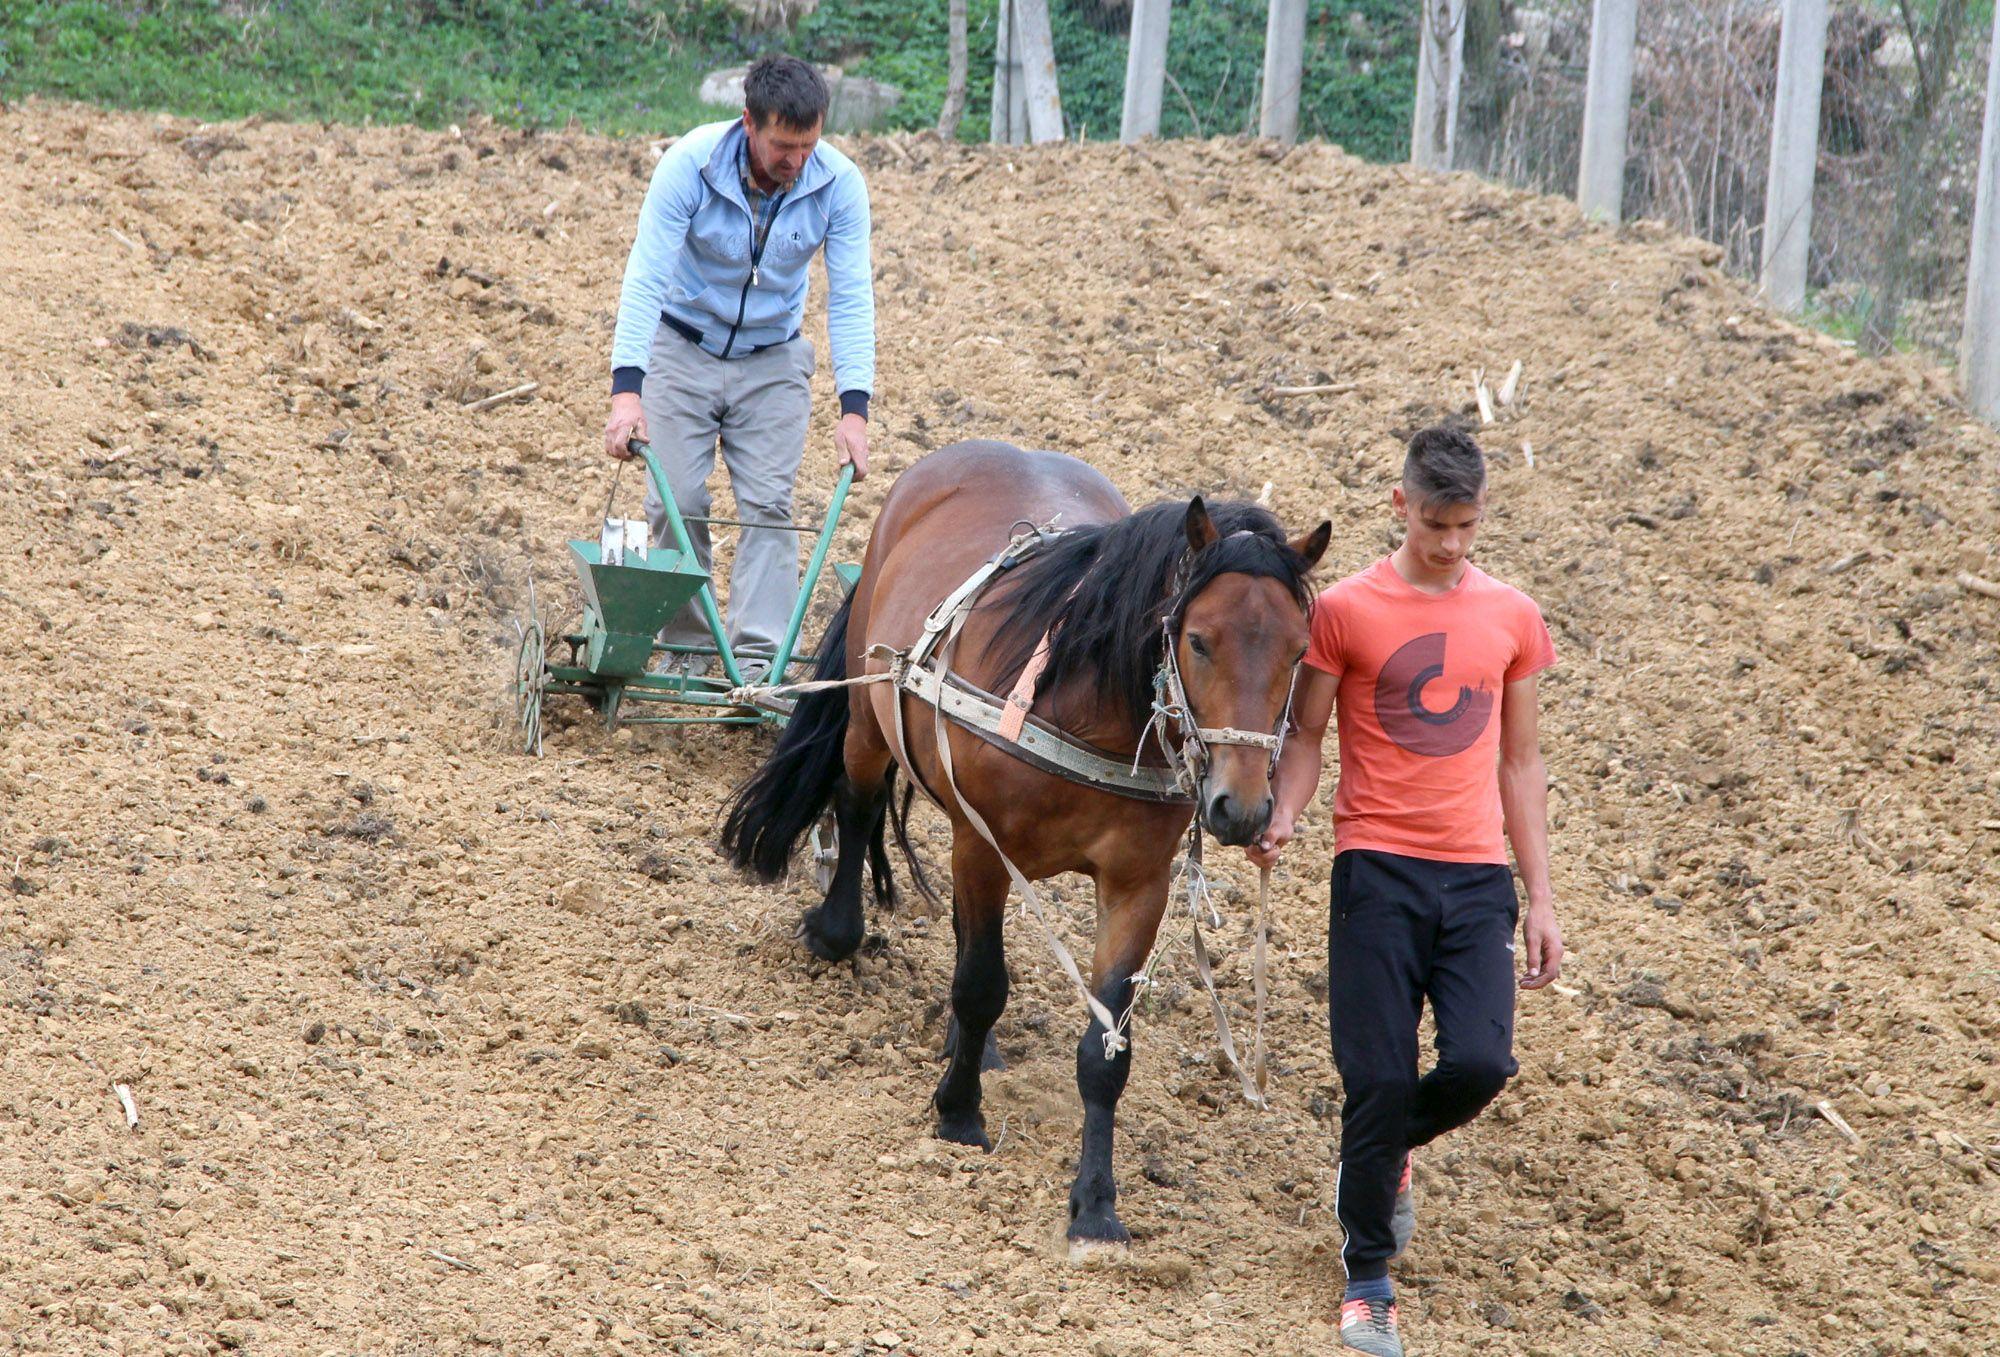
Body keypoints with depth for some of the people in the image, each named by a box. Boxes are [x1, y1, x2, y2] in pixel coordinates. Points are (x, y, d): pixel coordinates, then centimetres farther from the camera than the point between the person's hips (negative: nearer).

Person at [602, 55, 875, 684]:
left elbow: (851, 299, -19)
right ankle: (682, 647, 11)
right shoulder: (690, 164, -27)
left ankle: (757, 662, -10)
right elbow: (645, 277, -29)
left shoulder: (839, 184, -21)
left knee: (768, 506, -8)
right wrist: (626, 390, -40)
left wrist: (854, 408, -29)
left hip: (773, 360, 1)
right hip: (683, 348, -1)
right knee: (676, 503, -5)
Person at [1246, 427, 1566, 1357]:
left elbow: (1520, 763, 15)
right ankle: (1368, 1281, 9)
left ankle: (1387, 1150, 22)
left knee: (1479, 1063, -13)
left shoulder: (1513, 619, 9)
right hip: (1377, 869, -2)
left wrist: (1541, 900, 12)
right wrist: (1282, 817, -16)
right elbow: (1306, 735, 5)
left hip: (1477, 877, 2)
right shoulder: (1346, 611, 0)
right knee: (1379, 1079, -6)